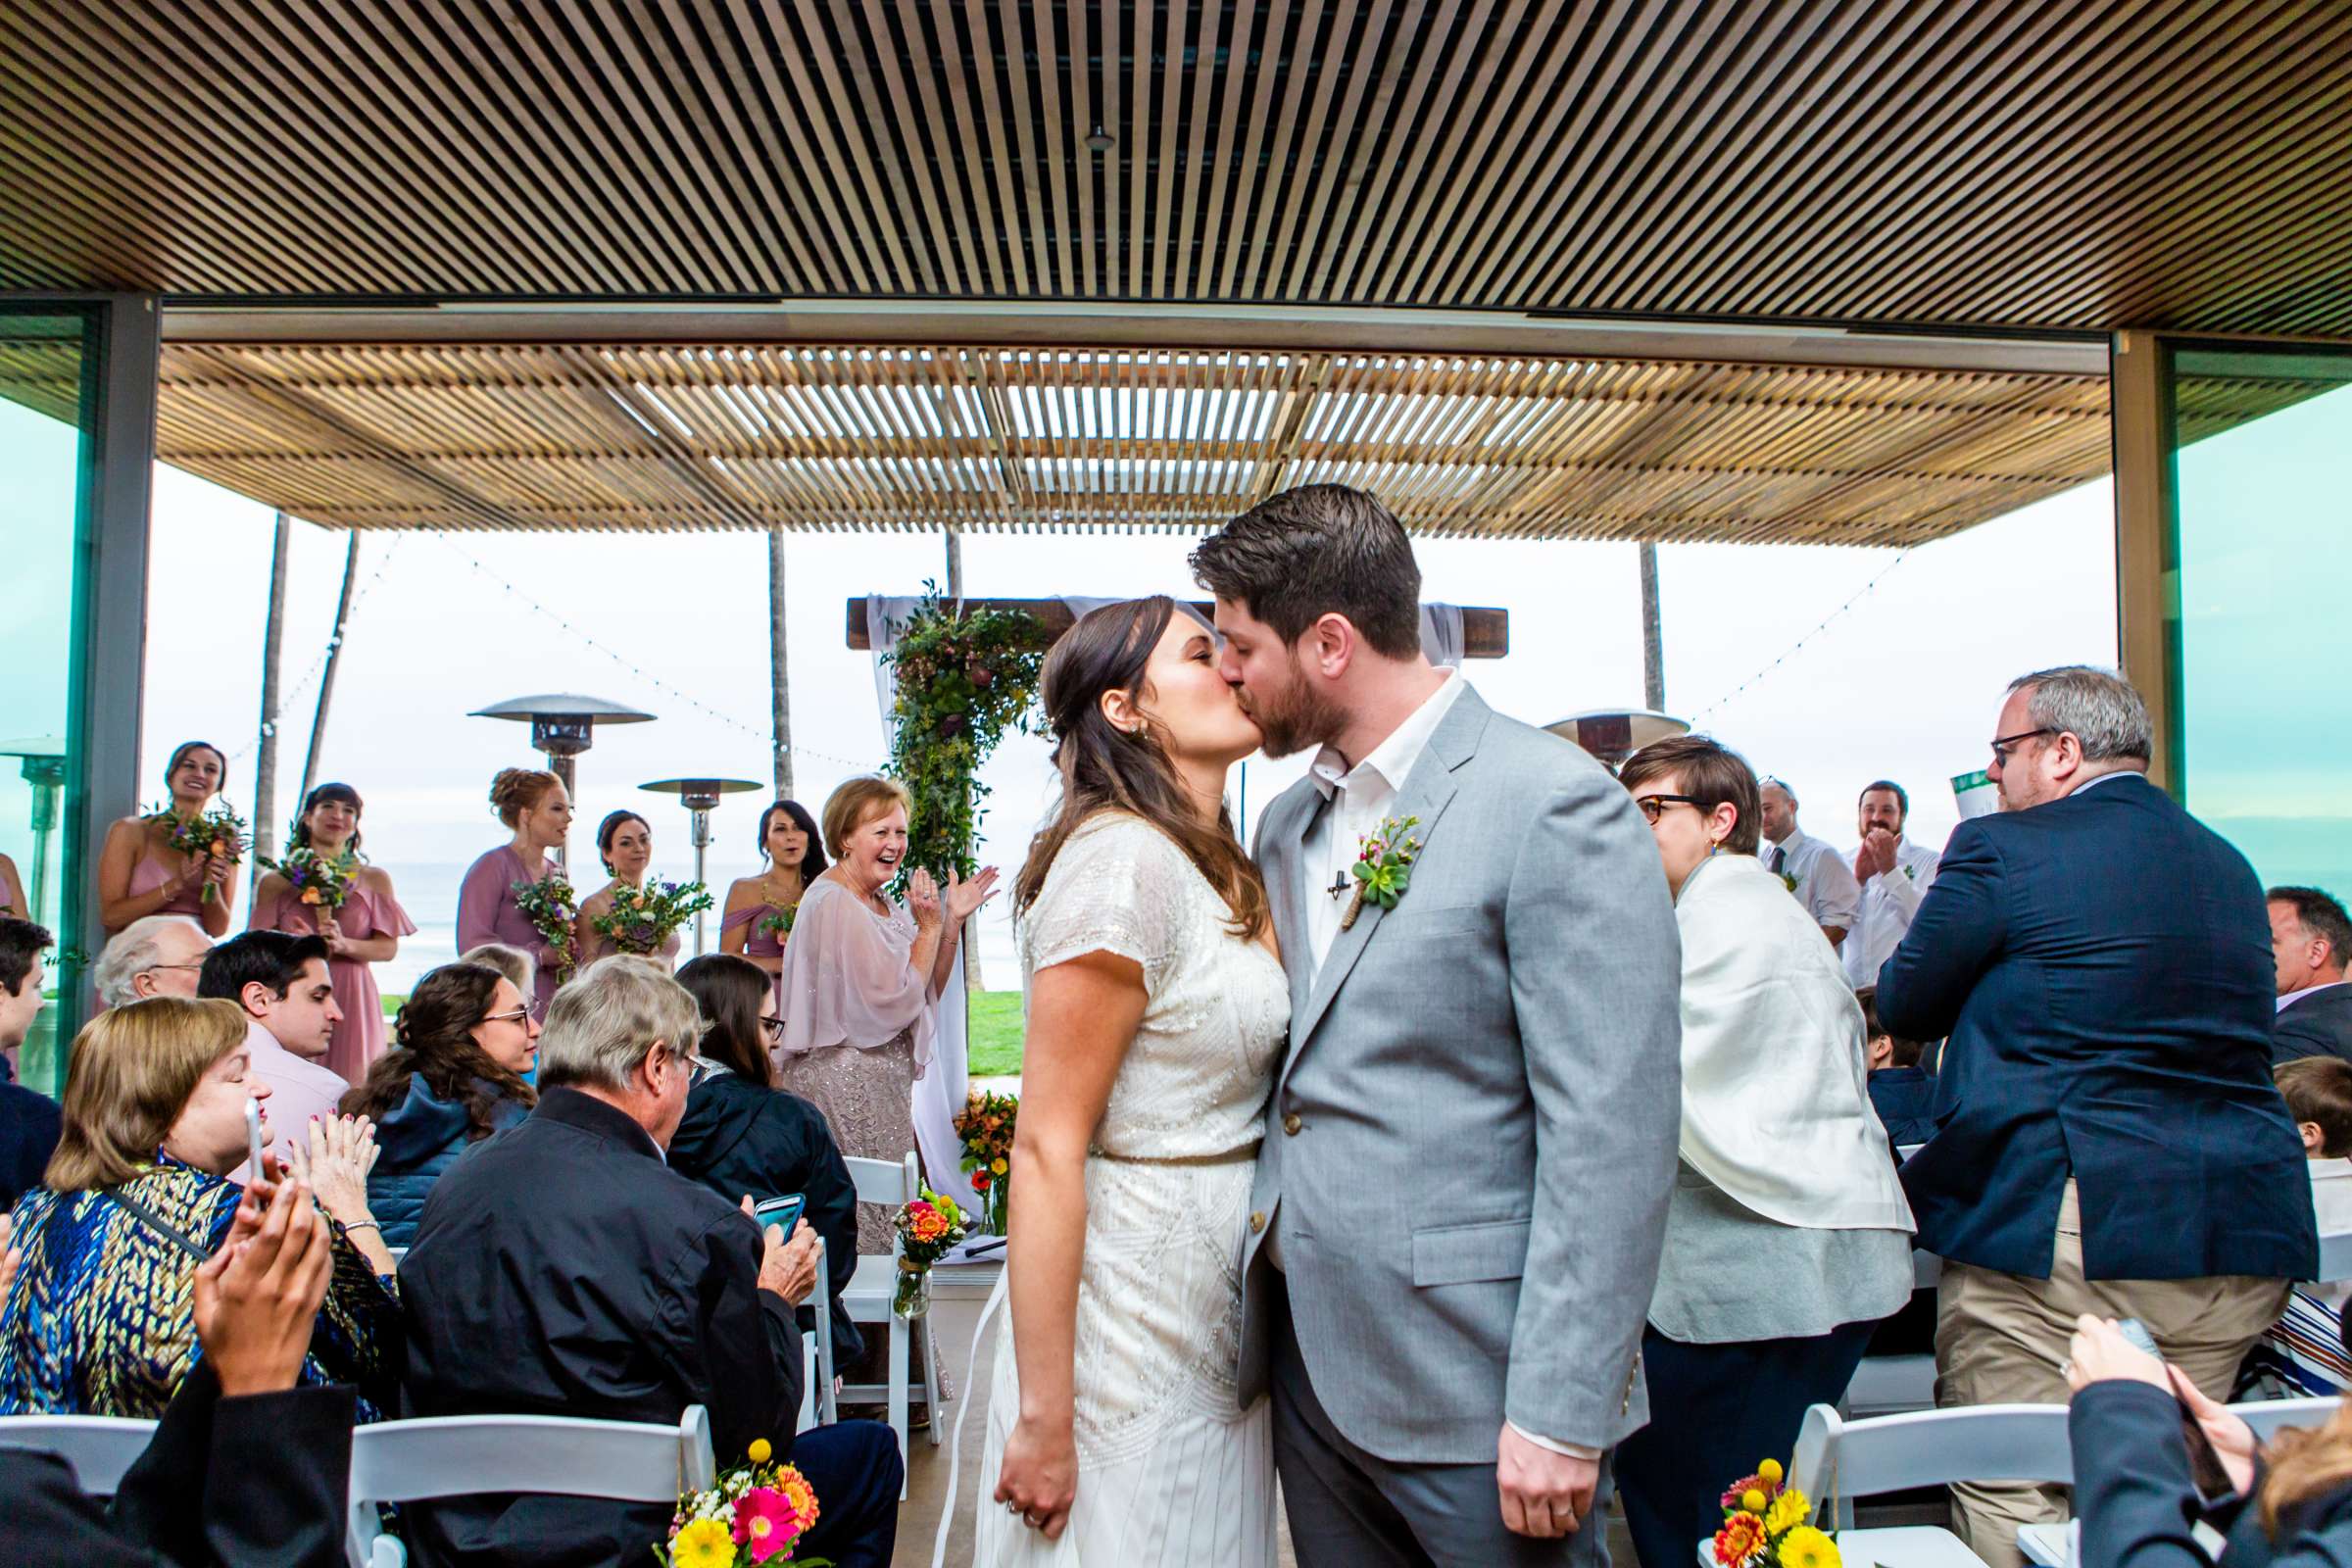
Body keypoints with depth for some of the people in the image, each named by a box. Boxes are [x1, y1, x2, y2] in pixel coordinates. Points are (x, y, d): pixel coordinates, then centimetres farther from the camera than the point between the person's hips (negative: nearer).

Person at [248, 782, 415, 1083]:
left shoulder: (375, 880, 9)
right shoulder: (275, 883, 10)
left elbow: (388, 948, 2)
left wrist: (343, 944, -14)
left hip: (351, 1000, 0)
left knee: (350, 1087, -4)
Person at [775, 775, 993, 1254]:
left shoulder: (883, 904, 13)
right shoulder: (833, 903, -15)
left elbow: (927, 993, 12)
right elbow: (896, 1001, -18)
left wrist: (953, 920, 3)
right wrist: (929, 925, -11)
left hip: (885, 1079, 9)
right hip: (846, 1081, -9)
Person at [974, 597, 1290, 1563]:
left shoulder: (1225, 872, 8)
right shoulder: (1124, 862, -19)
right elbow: (1047, 1149, -21)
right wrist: (1043, 1419, -19)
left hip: (1221, 1319, 8)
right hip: (1132, 1312, -8)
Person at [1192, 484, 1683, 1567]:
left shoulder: (1555, 806, -15)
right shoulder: (1288, 826, 9)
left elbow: (1611, 1137, -17)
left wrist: (1558, 1412, -17)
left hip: (1470, 1390, -7)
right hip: (1309, 1360, 7)